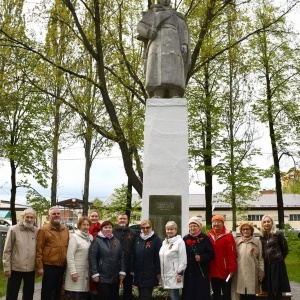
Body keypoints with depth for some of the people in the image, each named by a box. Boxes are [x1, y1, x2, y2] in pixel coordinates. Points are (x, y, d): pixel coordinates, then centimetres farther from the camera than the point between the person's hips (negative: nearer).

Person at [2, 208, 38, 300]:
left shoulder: (37, 231, 2)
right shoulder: (13, 230, -7)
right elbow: (7, 250, -6)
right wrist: (7, 267, -8)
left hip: (31, 269, 3)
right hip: (16, 268, -3)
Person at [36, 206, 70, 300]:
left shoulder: (66, 229, 9)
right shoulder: (43, 230, -6)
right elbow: (39, 249, -9)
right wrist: (40, 266, -12)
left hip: (62, 266, 5)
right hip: (49, 266, -5)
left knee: (58, 290, 16)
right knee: (47, 291, 4)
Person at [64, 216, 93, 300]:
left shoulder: (90, 237, 10)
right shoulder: (74, 237, -7)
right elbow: (70, 256, -12)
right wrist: (73, 272, -16)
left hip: (86, 271, 5)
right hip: (76, 271, -5)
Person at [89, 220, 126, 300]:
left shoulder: (116, 241, 12)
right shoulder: (97, 241, -5)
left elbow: (121, 257, 11)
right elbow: (92, 258, -10)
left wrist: (122, 271, 3)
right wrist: (94, 274, -15)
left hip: (115, 277, 5)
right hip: (102, 277, -5)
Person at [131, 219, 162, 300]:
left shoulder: (156, 239, -4)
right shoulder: (138, 239, 10)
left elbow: (158, 257, -8)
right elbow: (133, 255, 11)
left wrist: (158, 272, -11)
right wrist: (132, 269, 7)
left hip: (150, 274, -5)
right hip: (139, 273, 5)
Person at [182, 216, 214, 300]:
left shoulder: (204, 238, -3)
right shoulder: (185, 239, 6)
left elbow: (211, 254, -3)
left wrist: (201, 257, -19)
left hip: (201, 273, -3)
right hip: (188, 272, 3)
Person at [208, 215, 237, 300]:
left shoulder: (228, 236, -9)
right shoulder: (209, 236, 5)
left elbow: (232, 254, -12)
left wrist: (231, 269, -16)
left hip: (225, 271, -4)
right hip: (213, 271, 5)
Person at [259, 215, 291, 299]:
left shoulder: (278, 234, -8)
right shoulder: (262, 236, 5)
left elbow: (285, 249, -1)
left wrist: (279, 259, 7)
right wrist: (266, 259, 5)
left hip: (277, 265, -4)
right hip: (266, 265, 4)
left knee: (278, 292, 1)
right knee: (269, 291, 10)